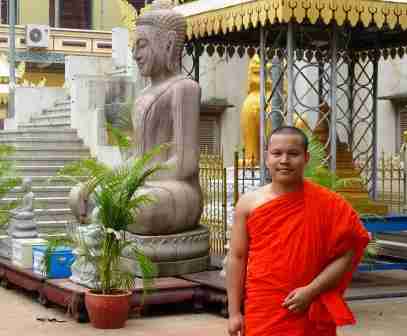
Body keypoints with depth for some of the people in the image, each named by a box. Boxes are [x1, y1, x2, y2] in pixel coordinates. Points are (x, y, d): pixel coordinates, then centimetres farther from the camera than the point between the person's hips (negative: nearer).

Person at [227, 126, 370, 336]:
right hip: (260, 314, 1)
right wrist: (234, 312, 1)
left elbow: (346, 254, -4)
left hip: (310, 315, -1)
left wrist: (311, 291, -14)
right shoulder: (248, 203, 1)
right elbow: (237, 258, 3)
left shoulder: (329, 205, -4)